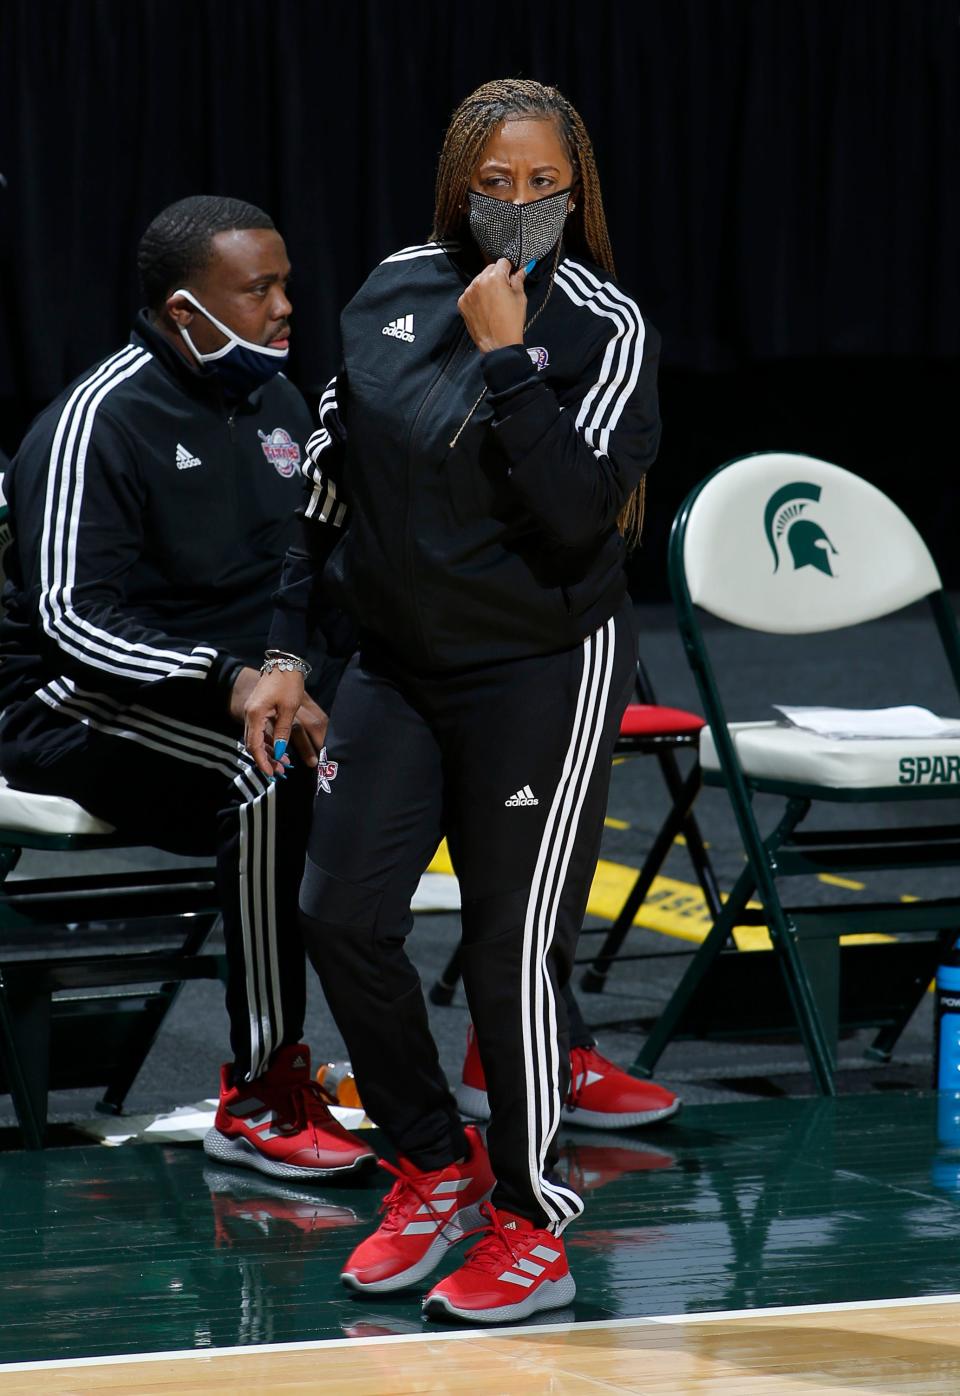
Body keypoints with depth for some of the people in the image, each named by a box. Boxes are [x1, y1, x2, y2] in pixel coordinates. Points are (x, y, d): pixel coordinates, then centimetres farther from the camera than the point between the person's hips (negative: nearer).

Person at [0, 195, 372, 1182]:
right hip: (85, 706, -8)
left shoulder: (275, 405, 11)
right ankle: (260, 1095, -34)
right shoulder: (98, 423, -14)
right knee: (270, 766, -38)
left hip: (259, 683, 8)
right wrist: (226, 680, -36)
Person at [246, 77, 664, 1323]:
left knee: (515, 949, -3)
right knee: (341, 914, 0)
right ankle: (437, 1165, 22)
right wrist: (286, 649, 10)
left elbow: (576, 512, -22)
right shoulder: (392, 295, 4)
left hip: (541, 671, -5)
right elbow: (330, 483, 12)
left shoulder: (606, 330, -10)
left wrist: (502, 356, -23)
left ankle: (532, 1227, 11)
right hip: (398, 662, 5)